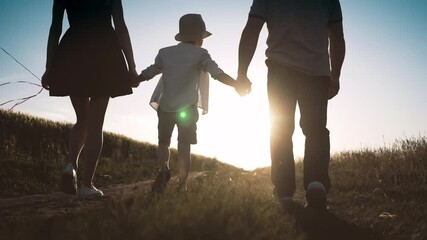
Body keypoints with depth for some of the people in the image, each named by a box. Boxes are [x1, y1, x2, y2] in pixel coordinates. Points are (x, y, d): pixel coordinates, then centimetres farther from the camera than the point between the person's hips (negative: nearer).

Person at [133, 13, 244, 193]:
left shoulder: (165, 53, 8)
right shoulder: (200, 54, -2)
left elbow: (149, 72, 16)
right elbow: (217, 73, -17)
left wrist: (135, 80, 33)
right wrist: (236, 84, -23)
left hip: (165, 107, 2)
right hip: (187, 108, -2)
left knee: (163, 142, 17)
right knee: (184, 146, 7)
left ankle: (163, 169, -11)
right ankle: (182, 185, 3)